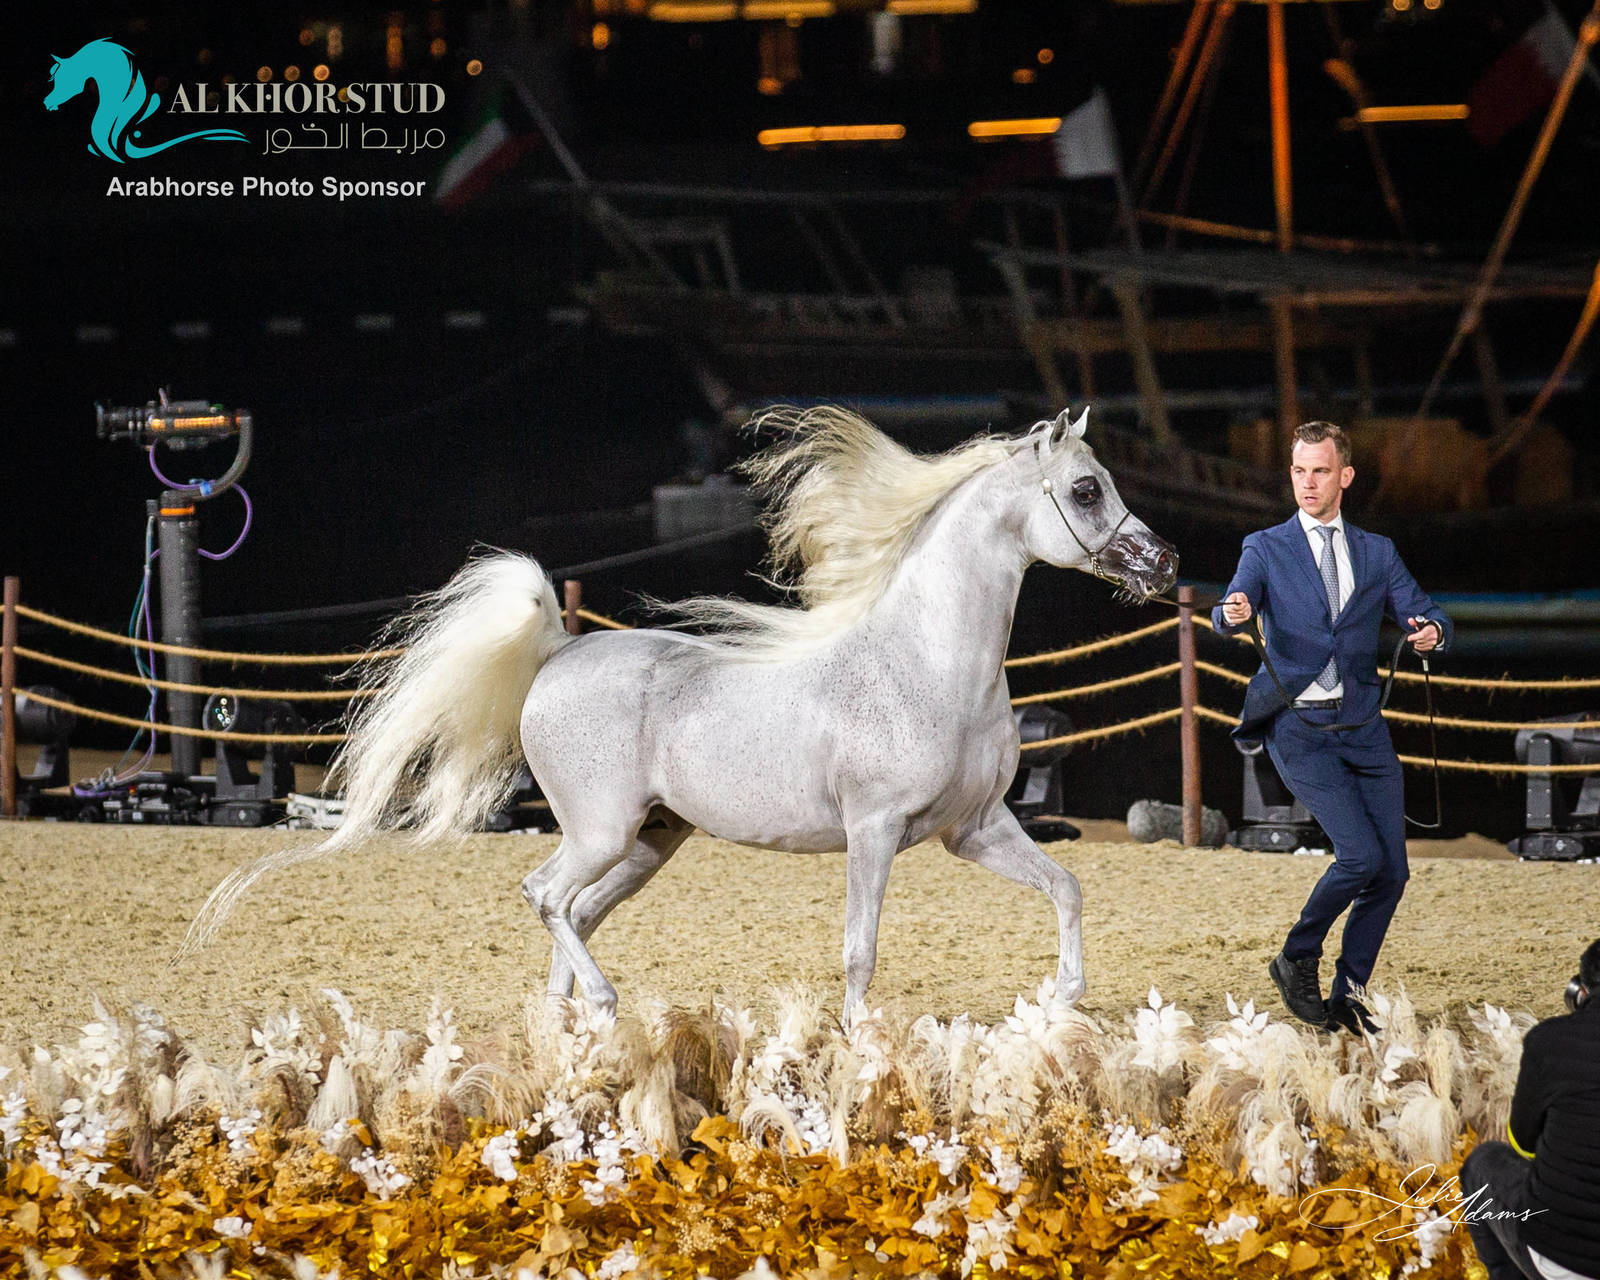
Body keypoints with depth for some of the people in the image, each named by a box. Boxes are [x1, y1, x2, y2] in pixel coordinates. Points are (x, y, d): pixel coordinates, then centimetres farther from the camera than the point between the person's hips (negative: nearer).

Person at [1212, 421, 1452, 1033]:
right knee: (1360, 854, -18)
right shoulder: (1266, 549, 3)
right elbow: (1232, 613, -12)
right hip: (1299, 730, -4)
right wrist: (1233, 613, -37)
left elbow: (1423, 614, 7)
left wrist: (1433, 629, -18)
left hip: (1364, 730, 4)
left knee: (1391, 871, -1)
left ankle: (1347, 994, 13)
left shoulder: (1376, 553, 13)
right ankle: (1297, 961, 3)